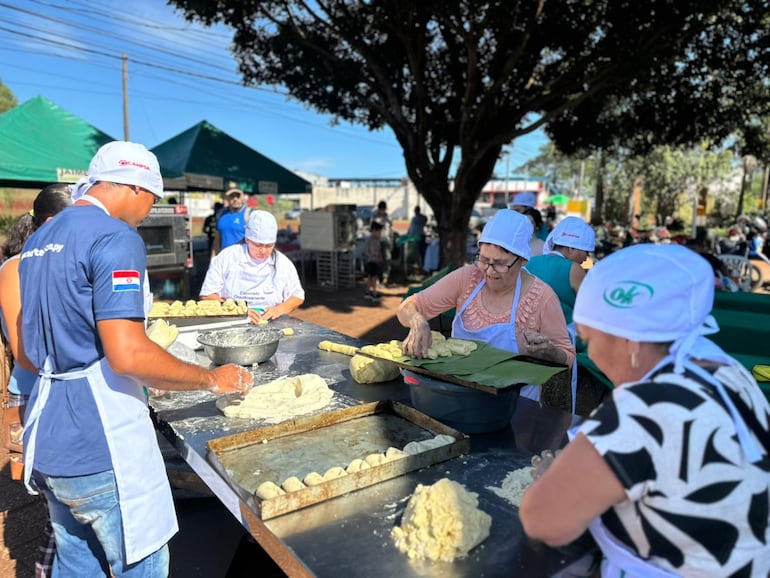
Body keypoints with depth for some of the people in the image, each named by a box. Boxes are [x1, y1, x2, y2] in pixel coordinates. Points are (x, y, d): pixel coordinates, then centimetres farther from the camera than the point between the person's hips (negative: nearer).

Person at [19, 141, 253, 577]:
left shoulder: (39, 240, 13)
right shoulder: (115, 238, -16)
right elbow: (128, 354, -26)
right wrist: (211, 379, -13)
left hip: (48, 440, 9)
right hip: (98, 446, -9)